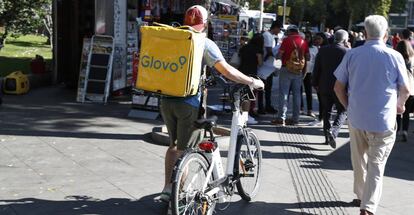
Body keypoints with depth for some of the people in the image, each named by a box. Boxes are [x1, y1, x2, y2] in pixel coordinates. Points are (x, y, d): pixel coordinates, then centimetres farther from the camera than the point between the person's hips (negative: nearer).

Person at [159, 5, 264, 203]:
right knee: (183, 150, 5)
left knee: (173, 145, 21)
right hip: (188, 102, -5)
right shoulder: (205, 44, -8)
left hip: (167, 99, 5)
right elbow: (226, 70, -16)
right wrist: (252, 82, -7)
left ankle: (167, 188, 24)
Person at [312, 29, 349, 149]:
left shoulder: (323, 50, 2)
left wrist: (315, 83, 12)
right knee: (342, 111, 8)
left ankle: (327, 137, 17)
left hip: (324, 86, 4)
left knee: (326, 111, 14)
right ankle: (333, 131, -15)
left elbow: (316, 68, 5)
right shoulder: (347, 52, -10)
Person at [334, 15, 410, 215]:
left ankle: (361, 195, 35)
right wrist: (399, 105, 20)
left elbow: (339, 87, 0)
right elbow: (405, 90, 0)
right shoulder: (394, 57, -9)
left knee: (359, 160, 20)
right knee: (376, 165, 4)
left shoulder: (352, 55, -4)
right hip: (384, 121, -2)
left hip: (356, 118, 3)